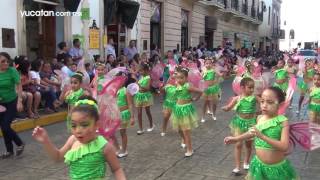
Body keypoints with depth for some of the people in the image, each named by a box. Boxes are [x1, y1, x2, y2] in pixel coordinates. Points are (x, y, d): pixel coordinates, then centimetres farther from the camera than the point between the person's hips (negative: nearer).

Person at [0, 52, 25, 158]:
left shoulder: (12, 71, -13)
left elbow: (19, 87, -13)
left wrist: (19, 102, -19)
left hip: (12, 103, -4)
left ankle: (20, 144, 14)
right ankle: (9, 151, 24)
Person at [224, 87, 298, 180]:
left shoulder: (283, 121, -17)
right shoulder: (259, 118, -4)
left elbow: (285, 147, -27)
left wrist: (262, 136, -34)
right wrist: (236, 138, 22)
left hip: (278, 168, -4)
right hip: (259, 164, 4)